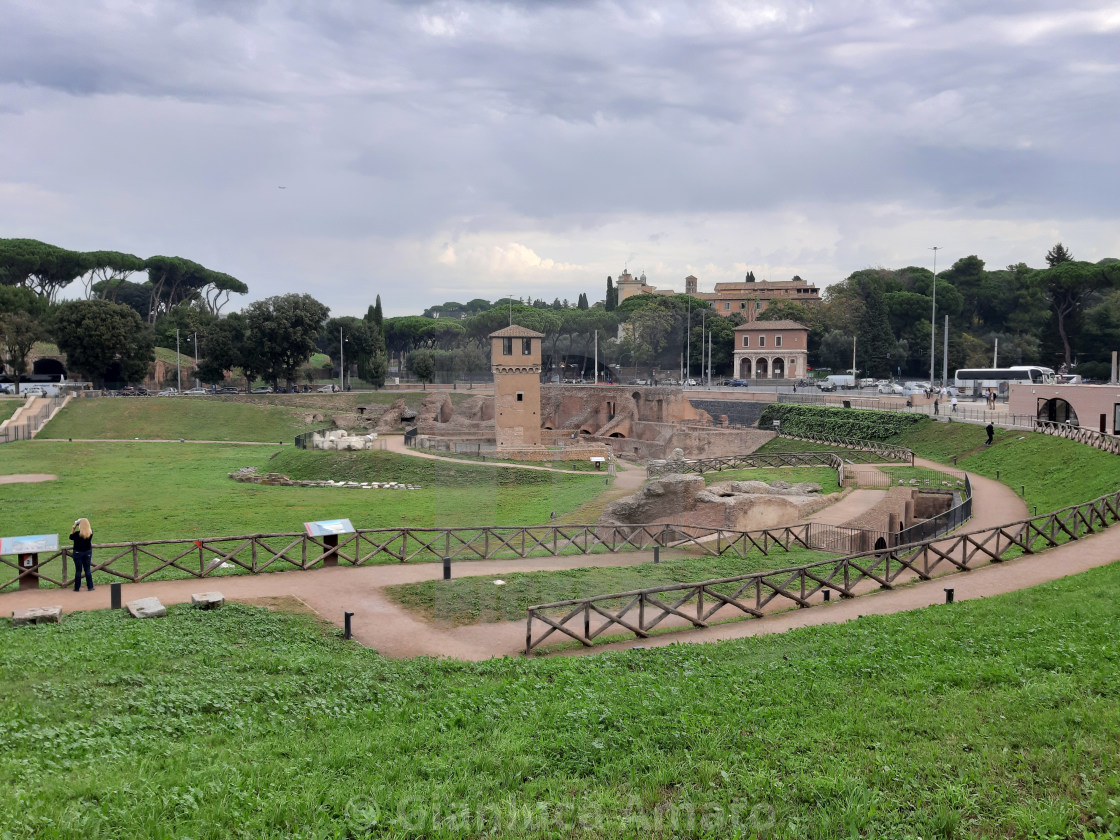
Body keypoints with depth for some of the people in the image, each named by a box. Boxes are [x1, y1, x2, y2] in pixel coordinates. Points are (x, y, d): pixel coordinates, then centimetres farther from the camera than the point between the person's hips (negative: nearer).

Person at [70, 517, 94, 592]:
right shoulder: (91, 532, -10)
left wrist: (74, 528, -2)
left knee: (78, 570, 4)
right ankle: (90, 587, 9)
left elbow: (71, 537, -3)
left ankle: (77, 588, 10)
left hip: (78, 552, -3)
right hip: (88, 552, 3)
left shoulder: (77, 533, -21)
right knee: (88, 569, 9)